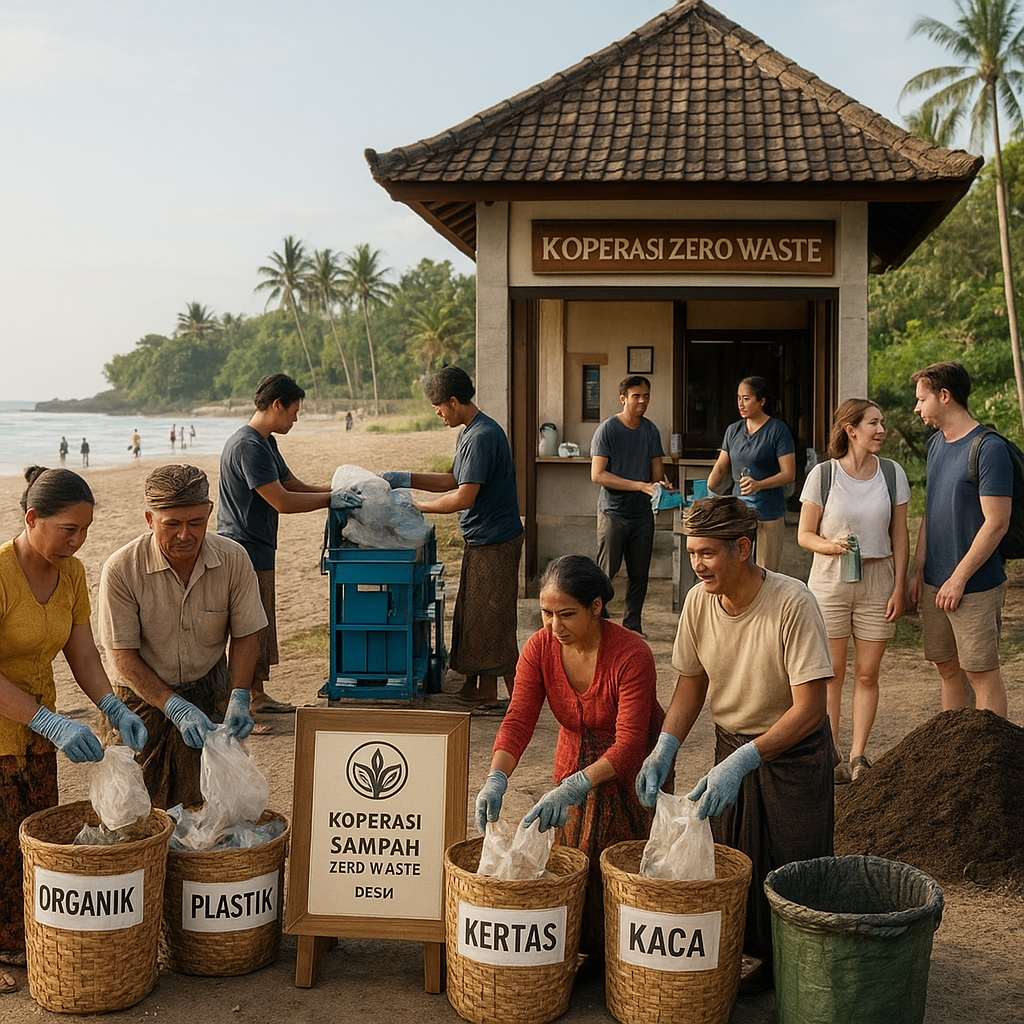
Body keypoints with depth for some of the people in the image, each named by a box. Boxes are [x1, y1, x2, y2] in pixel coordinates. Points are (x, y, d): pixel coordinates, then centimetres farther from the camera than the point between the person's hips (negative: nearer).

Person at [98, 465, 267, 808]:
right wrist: (177, 709, -23)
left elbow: (245, 635, 0)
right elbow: (124, 656, -14)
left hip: (212, 695, 2)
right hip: (145, 700, -1)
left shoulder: (234, 559, -10)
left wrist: (239, 698, -14)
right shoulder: (120, 569, -16)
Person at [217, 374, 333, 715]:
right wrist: (333, 498, -15)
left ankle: (257, 694, 29)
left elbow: (295, 485, 16)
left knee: (262, 626, 18)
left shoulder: (265, 443, 14)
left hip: (259, 551, 11)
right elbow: (282, 501, -23)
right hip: (245, 552, -11)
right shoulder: (248, 446, -20)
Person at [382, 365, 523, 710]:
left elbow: (464, 497, -24)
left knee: (492, 621, -6)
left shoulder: (482, 436, -21)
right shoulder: (470, 433, 12)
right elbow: (454, 481, 18)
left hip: (494, 542, -10)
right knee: (473, 617, 14)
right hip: (480, 540, 10)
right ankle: (481, 691, 22)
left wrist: (418, 506, -13)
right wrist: (406, 479, 11)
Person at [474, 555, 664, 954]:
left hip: (630, 771, -4)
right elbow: (518, 720, -19)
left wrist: (573, 788, -46)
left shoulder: (631, 655, -29)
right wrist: (496, 779, -37)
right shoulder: (540, 648, -14)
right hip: (574, 764, 4)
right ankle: (581, 948, 25)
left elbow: (629, 743, -33)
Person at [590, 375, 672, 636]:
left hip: (642, 513, 5)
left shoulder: (650, 430, 8)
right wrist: (640, 485, -20)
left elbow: (657, 470, 13)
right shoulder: (607, 429, -9)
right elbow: (598, 474, -15)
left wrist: (661, 484, -12)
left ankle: (632, 625, 20)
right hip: (613, 512, -5)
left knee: (639, 574, 9)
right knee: (606, 573, -5)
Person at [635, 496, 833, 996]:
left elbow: (809, 708, -27)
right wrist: (664, 747, -14)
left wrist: (742, 762, -36)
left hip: (794, 751, -4)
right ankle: (763, 959, 25)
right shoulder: (698, 600, -10)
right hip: (732, 745, 5)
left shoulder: (792, 603, -26)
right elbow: (692, 681, 3)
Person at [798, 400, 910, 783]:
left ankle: (857, 757, 15)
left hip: (877, 579, 2)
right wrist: (830, 545, -21)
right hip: (830, 579, -2)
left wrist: (899, 587, 0)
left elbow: (900, 536, 5)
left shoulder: (893, 474, 1)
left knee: (867, 675, 5)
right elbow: (804, 534, 0)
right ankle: (831, 756, 14)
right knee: (831, 674, 4)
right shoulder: (822, 475, -6)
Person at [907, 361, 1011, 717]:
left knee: (981, 672, 0)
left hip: (975, 586, -8)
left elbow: (996, 524, -17)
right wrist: (918, 571, 11)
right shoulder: (936, 443, 11)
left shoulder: (989, 449, -15)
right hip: (935, 582, 8)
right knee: (947, 668, 14)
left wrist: (958, 578, -16)